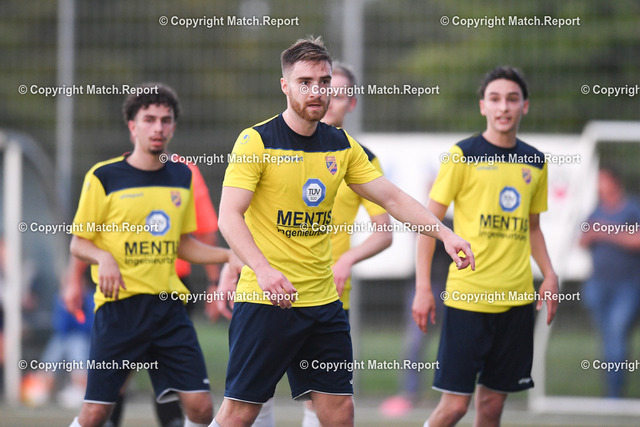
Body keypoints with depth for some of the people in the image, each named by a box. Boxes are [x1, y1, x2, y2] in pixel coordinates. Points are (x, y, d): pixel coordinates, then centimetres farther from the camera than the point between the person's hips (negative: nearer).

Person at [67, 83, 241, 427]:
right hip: (119, 306, -4)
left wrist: (227, 256, 9)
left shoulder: (182, 177, 13)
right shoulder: (104, 177, -2)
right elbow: (78, 244, 2)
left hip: (168, 304, 4)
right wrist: (103, 257, -19)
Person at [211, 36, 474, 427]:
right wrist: (263, 269, -28)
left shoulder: (341, 146, 9)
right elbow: (229, 216, -14)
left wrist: (444, 233, -1)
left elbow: (392, 198, 13)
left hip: (323, 301, 6)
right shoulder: (257, 141, -9)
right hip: (265, 301, -6)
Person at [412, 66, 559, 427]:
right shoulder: (463, 155, -4)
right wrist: (423, 287, -10)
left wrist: (549, 275, 6)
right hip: (467, 297, -4)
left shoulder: (535, 162, 11)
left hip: (517, 299, 4)